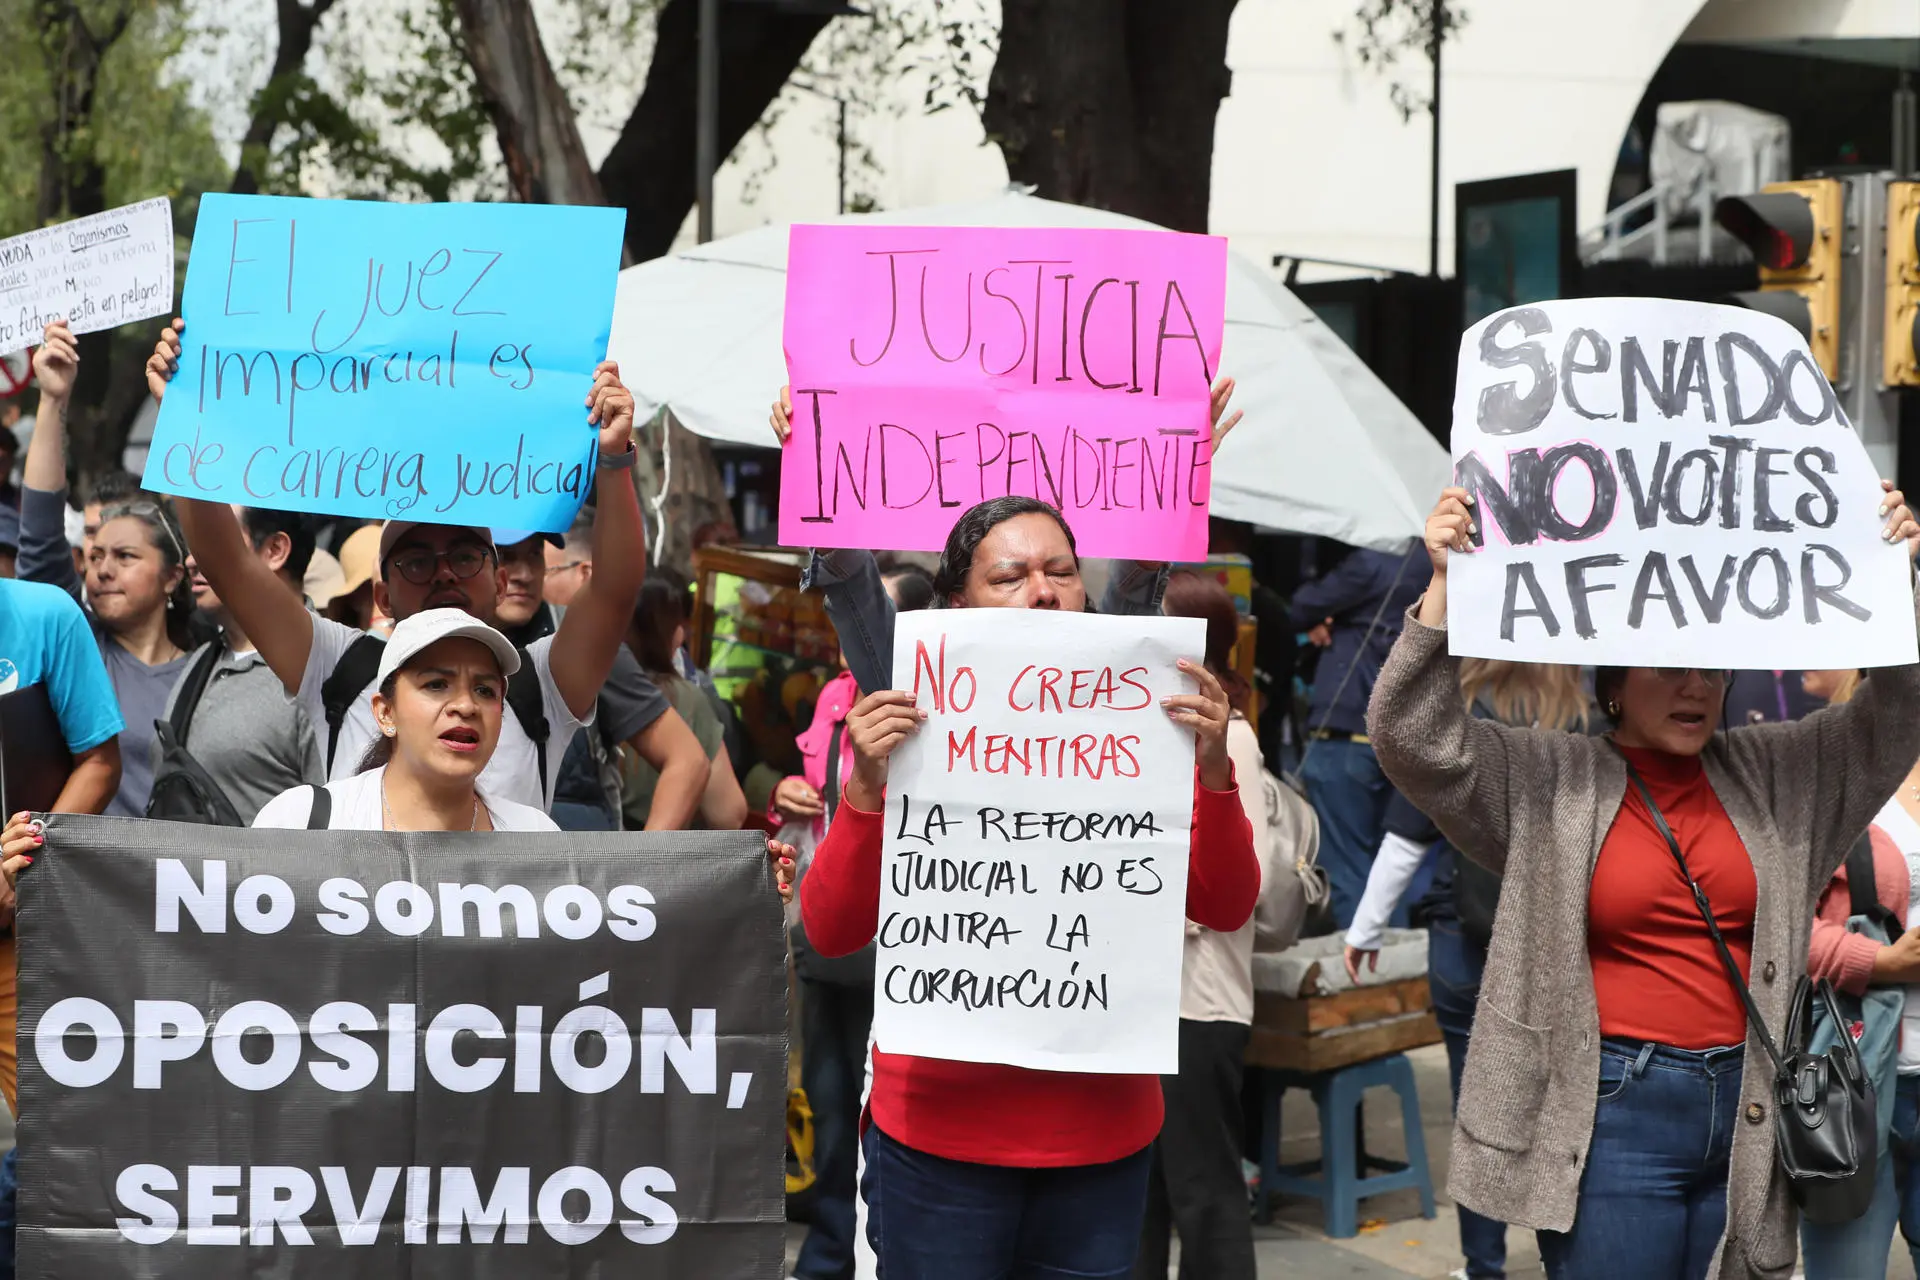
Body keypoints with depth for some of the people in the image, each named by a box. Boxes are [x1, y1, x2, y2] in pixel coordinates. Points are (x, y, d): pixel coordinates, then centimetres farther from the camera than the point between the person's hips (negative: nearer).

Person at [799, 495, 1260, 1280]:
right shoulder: (915, 736, -3)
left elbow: (1225, 909, -3)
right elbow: (832, 933, -7)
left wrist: (1213, 769, -18)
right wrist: (865, 788, -21)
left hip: (1104, 1141, 2)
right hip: (942, 1135, -1)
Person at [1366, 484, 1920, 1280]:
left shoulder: (1775, 775, 12)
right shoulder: (1547, 783, 1)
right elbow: (1413, 736, -7)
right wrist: (1446, 586, -15)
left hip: (1748, 1112, 4)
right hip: (1614, 1114, -4)